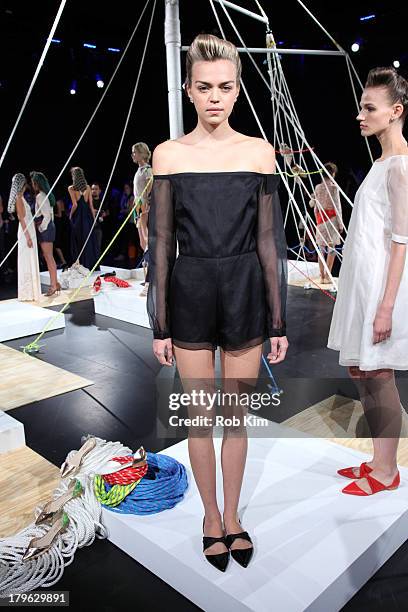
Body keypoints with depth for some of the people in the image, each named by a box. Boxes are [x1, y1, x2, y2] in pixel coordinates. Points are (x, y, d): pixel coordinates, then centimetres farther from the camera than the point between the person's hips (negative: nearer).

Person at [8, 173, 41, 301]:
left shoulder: (21, 197, 15)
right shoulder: (18, 198, -13)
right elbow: (21, 218, -17)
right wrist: (28, 237, -20)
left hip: (29, 232, 9)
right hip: (26, 233, -9)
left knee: (30, 263, 12)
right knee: (27, 263, -5)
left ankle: (30, 292, 19)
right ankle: (27, 294, 0)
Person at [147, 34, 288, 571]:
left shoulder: (259, 152, 1)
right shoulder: (169, 155, 0)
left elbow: (269, 240, 1)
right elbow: (161, 242, 0)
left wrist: (278, 322, -1)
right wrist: (160, 325, -2)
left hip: (245, 291, 1)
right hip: (191, 292, 0)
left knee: (236, 414, 11)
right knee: (200, 416, 10)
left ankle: (232, 516, 34)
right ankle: (212, 517, 33)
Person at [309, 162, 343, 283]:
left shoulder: (318, 187, 5)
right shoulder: (334, 187, -7)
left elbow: (314, 206, 8)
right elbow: (337, 207, -7)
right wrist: (340, 224, -2)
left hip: (320, 219, 4)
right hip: (331, 219, -4)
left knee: (321, 248, 7)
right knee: (331, 248, 1)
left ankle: (322, 276, 9)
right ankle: (328, 275, -2)